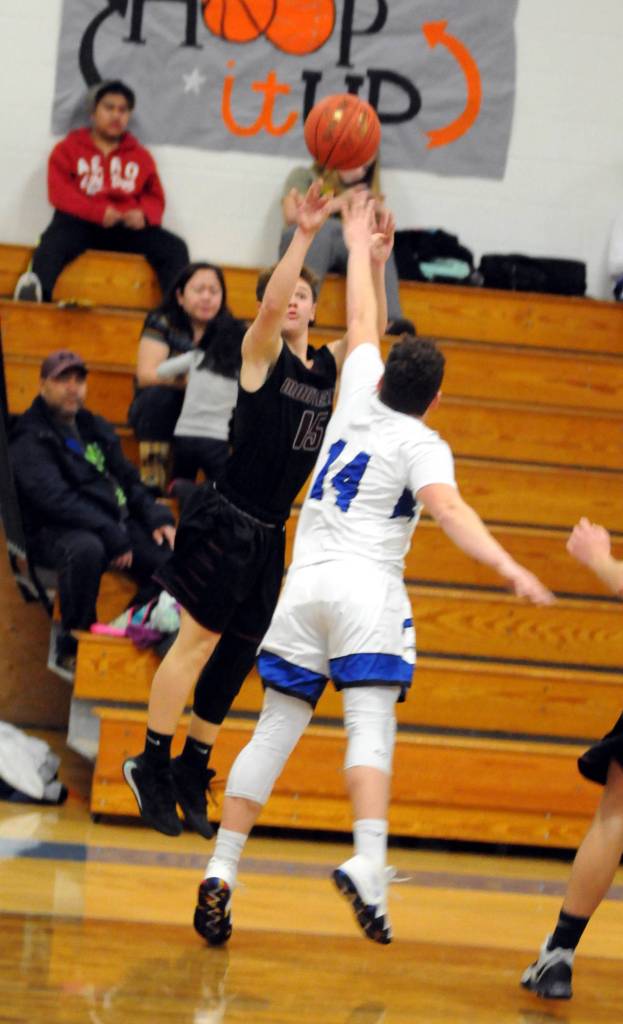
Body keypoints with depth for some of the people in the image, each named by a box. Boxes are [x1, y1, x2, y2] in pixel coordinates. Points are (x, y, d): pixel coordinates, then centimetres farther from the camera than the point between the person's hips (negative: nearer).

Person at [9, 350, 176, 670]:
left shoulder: (94, 427, 18)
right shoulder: (30, 439, -8)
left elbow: (127, 479, 23)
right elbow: (55, 499, -20)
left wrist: (156, 517, 4)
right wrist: (112, 535, -26)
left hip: (115, 525, 7)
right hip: (55, 533, -7)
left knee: (170, 556, -14)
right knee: (86, 548, -41)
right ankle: (73, 643, -23)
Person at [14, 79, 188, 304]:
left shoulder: (141, 155, 20)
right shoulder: (69, 148, 11)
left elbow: (155, 199, 15)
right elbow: (60, 193, -1)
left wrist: (143, 214, -12)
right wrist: (99, 212, -18)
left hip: (128, 228, 3)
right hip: (79, 223, -3)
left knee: (174, 247, -20)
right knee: (54, 241, -38)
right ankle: (36, 290, -62)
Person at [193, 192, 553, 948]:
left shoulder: (359, 399, 14)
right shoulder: (421, 444, -1)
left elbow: (362, 326, 30)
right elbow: (447, 508, -19)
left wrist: (360, 250, 44)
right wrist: (508, 569, -30)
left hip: (305, 583, 5)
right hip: (368, 588, -5)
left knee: (275, 729, 7)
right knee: (370, 729, -15)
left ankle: (222, 870, 1)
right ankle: (367, 863, -36)